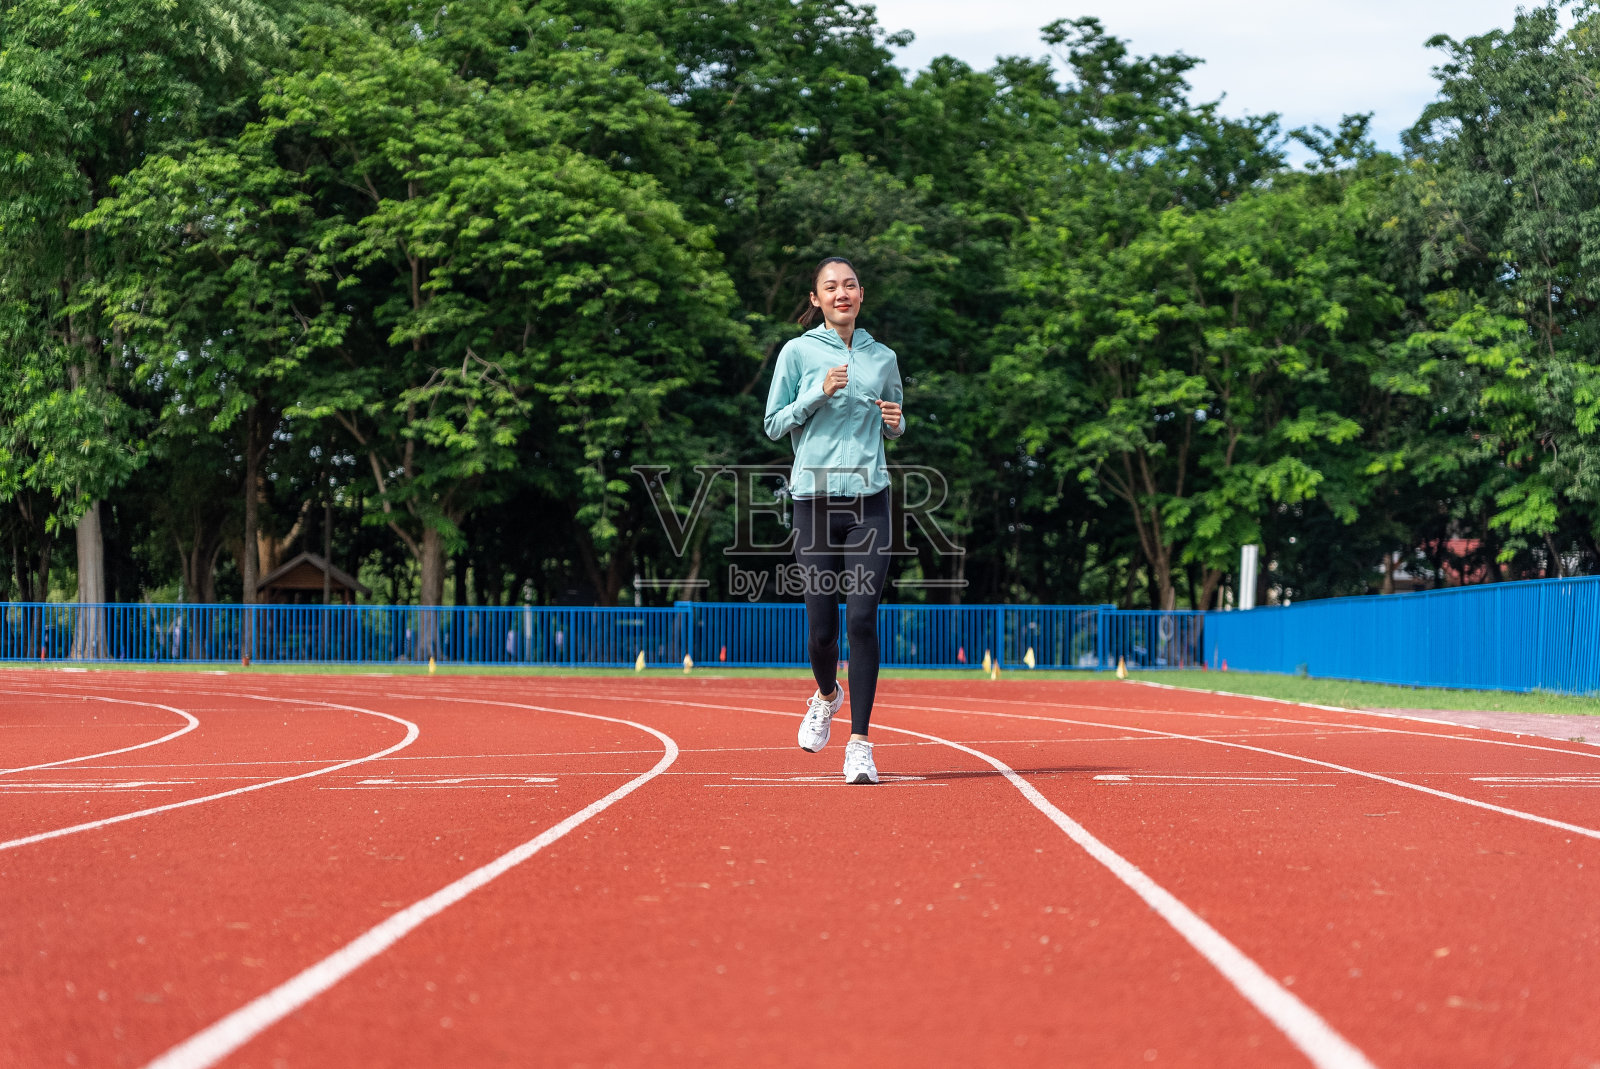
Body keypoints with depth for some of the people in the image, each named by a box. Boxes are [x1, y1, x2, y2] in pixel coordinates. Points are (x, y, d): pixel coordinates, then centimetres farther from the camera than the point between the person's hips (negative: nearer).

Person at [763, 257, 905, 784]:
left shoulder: (882, 357, 12)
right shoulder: (798, 352, 4)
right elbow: (774, 425, 4)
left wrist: (895, 421, 1)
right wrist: (819, 393, -10)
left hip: (870, 502, 1)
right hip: (815, 499, -1)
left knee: (862, 619, -10)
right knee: (821, 628, 0)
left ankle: (859, 742, -4)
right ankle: (827, 696, 34)